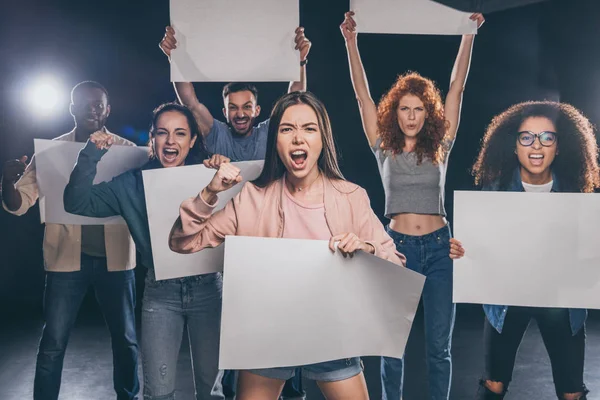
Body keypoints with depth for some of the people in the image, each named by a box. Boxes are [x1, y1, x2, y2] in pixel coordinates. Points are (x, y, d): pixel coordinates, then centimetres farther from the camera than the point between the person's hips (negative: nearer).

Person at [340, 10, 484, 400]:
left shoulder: (440, 146, 5)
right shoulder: (384, 147, 3)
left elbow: (457, 87, 1)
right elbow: (362, 93, 0)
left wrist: (469, 34, -1)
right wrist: (351, 40, -4)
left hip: (439, 248, 1)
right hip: (397, 246, 0)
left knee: (439, 347, 7)